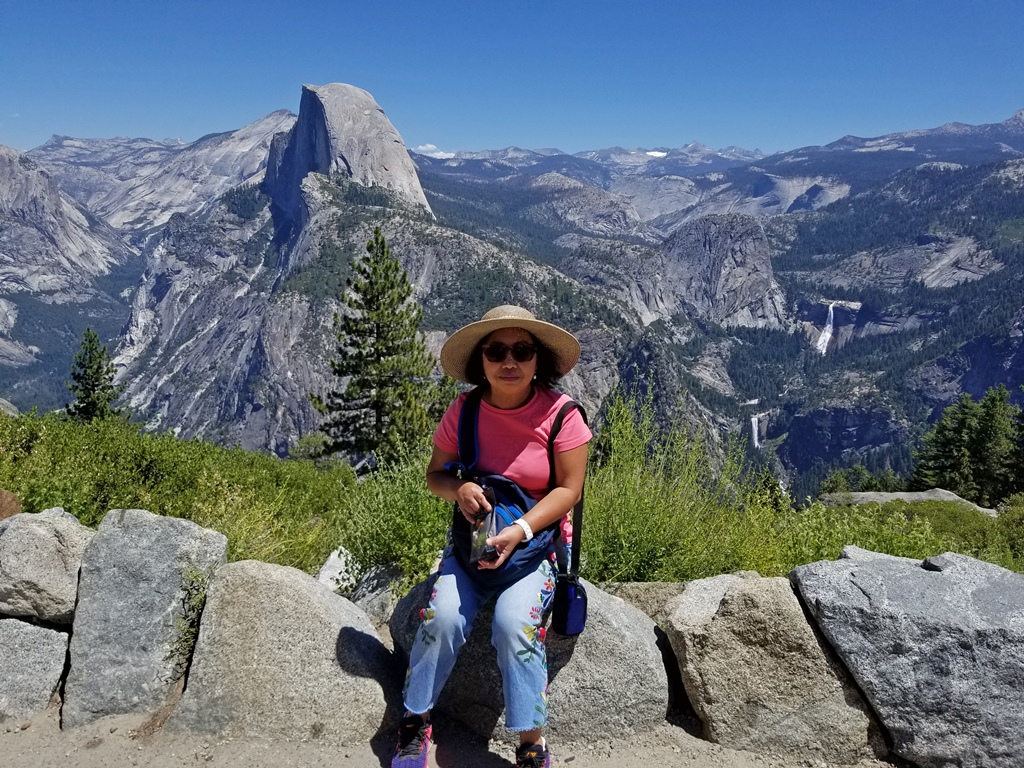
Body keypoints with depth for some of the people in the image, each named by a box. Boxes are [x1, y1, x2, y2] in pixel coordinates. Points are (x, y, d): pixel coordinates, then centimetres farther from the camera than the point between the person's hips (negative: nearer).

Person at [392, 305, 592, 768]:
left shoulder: (560, 413, -13)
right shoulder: (464, 411, -5)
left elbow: (569, 489, -11)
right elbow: (435, 473, 4)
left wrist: (520, 530, -23)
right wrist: (458, 490, -19)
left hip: (536, 538, -2)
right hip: (474, 536, 3)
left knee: (515, 623, -26)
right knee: (442, 617, -20)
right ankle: (416, 718, 5)